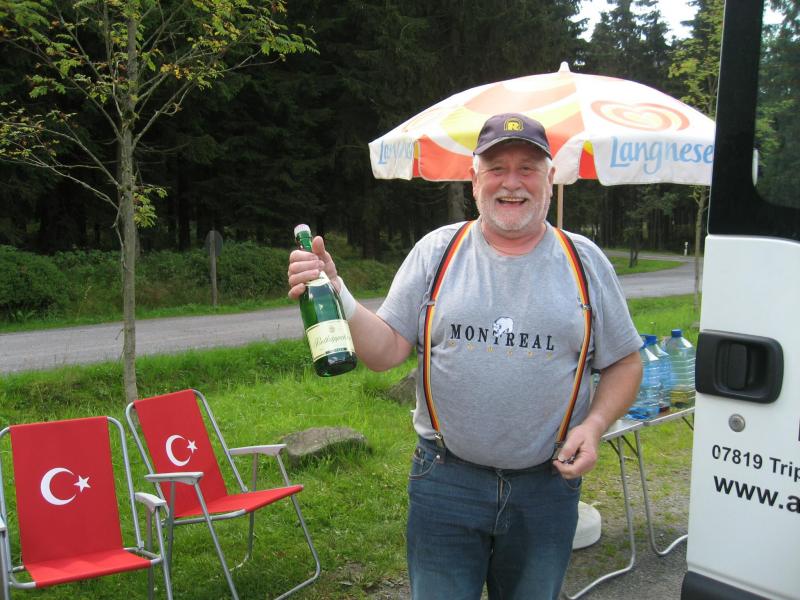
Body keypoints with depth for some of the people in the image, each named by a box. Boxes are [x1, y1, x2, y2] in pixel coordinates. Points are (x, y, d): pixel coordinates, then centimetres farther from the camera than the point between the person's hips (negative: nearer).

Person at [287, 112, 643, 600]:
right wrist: (336, 294, -19)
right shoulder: (436, 252, -1)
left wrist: (595, 424, -9)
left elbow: (624, 362, 7)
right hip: (447, 481, -1)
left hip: (547, 486, 1)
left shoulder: (585, 262, 1)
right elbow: (387, 351, -5)